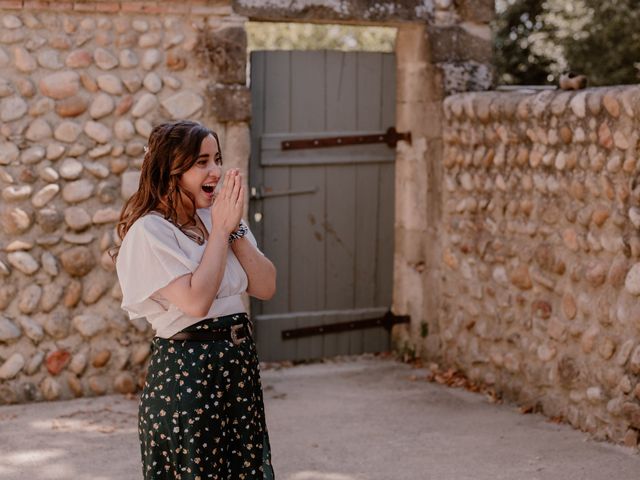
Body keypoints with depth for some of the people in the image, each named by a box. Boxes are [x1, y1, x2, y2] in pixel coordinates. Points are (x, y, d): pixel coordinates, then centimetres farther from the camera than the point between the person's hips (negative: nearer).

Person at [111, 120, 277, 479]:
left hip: (241, 362, 7)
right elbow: (196, 301, -23)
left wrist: (235, 228, -8)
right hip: (187, 368, -6)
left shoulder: (218, 218, 7)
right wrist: (220, 230, -15)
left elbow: (266, 288, 2)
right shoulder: (150, 231, -12)